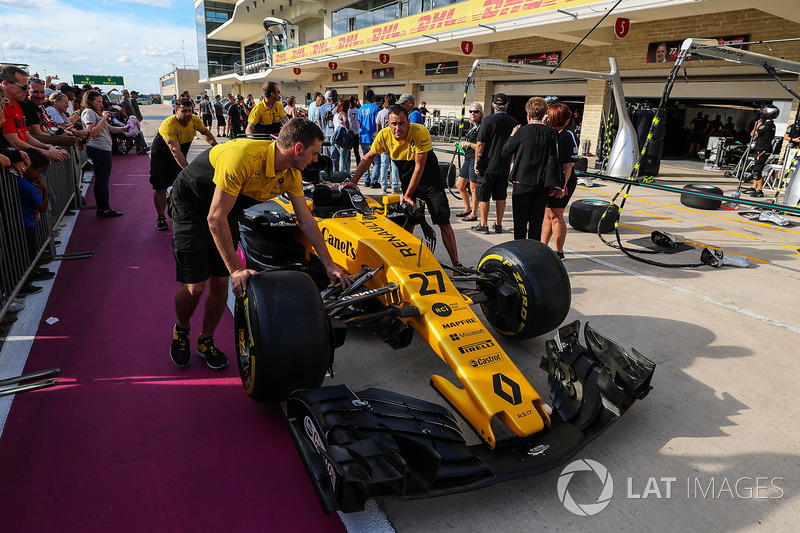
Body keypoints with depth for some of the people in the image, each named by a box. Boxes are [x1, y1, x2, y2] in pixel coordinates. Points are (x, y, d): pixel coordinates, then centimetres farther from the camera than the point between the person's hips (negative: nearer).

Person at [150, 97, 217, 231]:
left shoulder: (195, 120, -15)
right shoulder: (169, 124, -34)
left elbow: (205, 132, 12)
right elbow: (175, 151, -43)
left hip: (180, 158, 5)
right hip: (161, 158, -5)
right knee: (160, 188, -3)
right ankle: (161, 218, 9)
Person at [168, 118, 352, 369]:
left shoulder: (291, 175, -13)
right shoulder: (243, 157, -36)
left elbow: (306, 221, -4)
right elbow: (215, 218, -33)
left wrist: (330, 265, -4)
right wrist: (236, 269, -32)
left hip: (226, 210, 6)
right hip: (190, 206, -6)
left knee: (220, 282, 2)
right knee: (194, 285, -7)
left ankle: (206, 341, 25)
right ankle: (181, 330, 25)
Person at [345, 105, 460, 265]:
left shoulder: (421, 133, -27)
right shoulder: (384, 135, -15)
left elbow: (419, 168, -24)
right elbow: (368, 157, -1)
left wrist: (408, 195, -23)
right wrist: (353, 180, -7)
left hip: (429, 178, -3)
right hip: (406, 180, 4)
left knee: (444, 223, -8)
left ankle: (456, 264, -3)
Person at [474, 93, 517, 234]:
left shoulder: (488, 120, -10)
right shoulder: (513, 122, 4)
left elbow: (480, 144, -12)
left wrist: (476, 162, -3)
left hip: (488, 165, -4)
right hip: (504, 166, 4)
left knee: (484, 196, 4)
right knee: (501, 196, 10)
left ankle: (483, 225, 7)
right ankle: (498, 225, 16)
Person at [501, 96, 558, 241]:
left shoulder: (523, 131, -12)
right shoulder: (551, 133, -3)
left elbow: (505, 151, -1)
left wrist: (512, 136, 16)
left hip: (522, 183, -3)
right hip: (542, 184, 3)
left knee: (520, 221, 6)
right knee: (537, 222, 11)